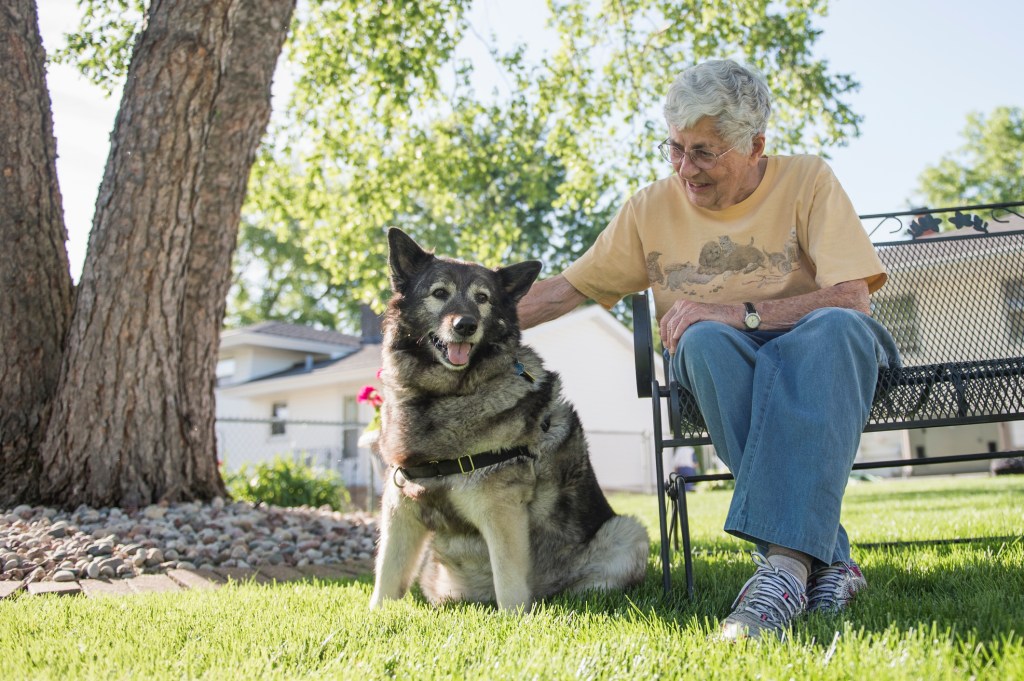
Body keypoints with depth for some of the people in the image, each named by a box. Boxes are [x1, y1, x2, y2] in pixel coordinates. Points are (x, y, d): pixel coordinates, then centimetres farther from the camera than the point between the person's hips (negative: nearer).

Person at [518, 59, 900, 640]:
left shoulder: (807, 181, -3)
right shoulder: (652, 209, 4)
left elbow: (853, 298, -15)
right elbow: (565, 290, 8)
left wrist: (740, 313, -24)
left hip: (817, 358, -1)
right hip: (719, 369, 2)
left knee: (835, 327, -37)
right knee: (705, 337, -35)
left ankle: (786, 557, -45)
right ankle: (822, 560, -37)